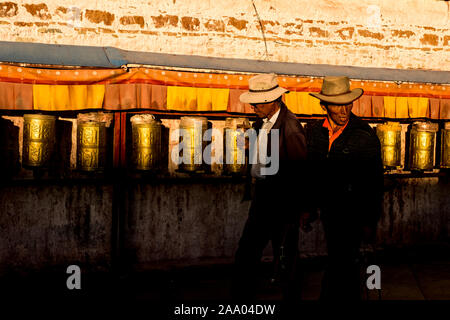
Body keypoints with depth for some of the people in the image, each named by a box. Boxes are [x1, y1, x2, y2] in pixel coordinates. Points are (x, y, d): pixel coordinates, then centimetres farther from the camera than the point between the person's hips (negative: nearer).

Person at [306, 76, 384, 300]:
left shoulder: (365, 136, -13)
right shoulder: (313, 132, 0)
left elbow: (375, 182, -9)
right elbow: (309, 173, 10)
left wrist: (370, 222, -10)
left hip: (352, 214, -5)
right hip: (327, 210, 5)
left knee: (339, 266, -3)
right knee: (345, 264, 20)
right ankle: (352, 296, 39)